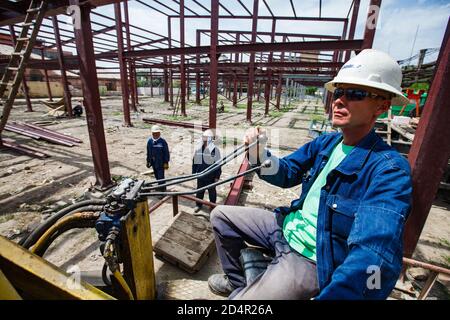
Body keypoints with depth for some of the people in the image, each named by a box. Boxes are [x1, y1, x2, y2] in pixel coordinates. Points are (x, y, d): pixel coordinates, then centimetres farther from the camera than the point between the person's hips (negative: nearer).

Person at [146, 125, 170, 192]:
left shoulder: (162, 142, -12)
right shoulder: (149, 141, 2)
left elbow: (166, 153, -8)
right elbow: (148, 152, 11)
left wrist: (166, 162, -9)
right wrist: (148, 161, 14)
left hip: (160, 163, -5)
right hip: (153, 163, 5)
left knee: (160, 176, -3)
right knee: (157, 176, 18)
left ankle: (162, 189, 10)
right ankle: (160, 187, 36)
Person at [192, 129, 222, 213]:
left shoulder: (215, 149, -13)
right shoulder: (198, 149, -2)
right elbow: (194, 161, 7)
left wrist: (217, 176, -9)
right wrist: (194, 172, 8)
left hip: (210, 176, -3)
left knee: (212, 191, 14)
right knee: (199, 190, 17)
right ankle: (198, 205, 35)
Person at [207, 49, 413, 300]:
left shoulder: (389, 169, -23)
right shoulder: (325, 143, 1)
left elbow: (374, 259, -33)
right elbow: (285, 173, 4)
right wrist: (258, 151, -15)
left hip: (312, 259, -6)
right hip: (287, 227, 7)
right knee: (221, 215, 13)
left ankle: (243, 291, 21)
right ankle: (237, 283, 29)